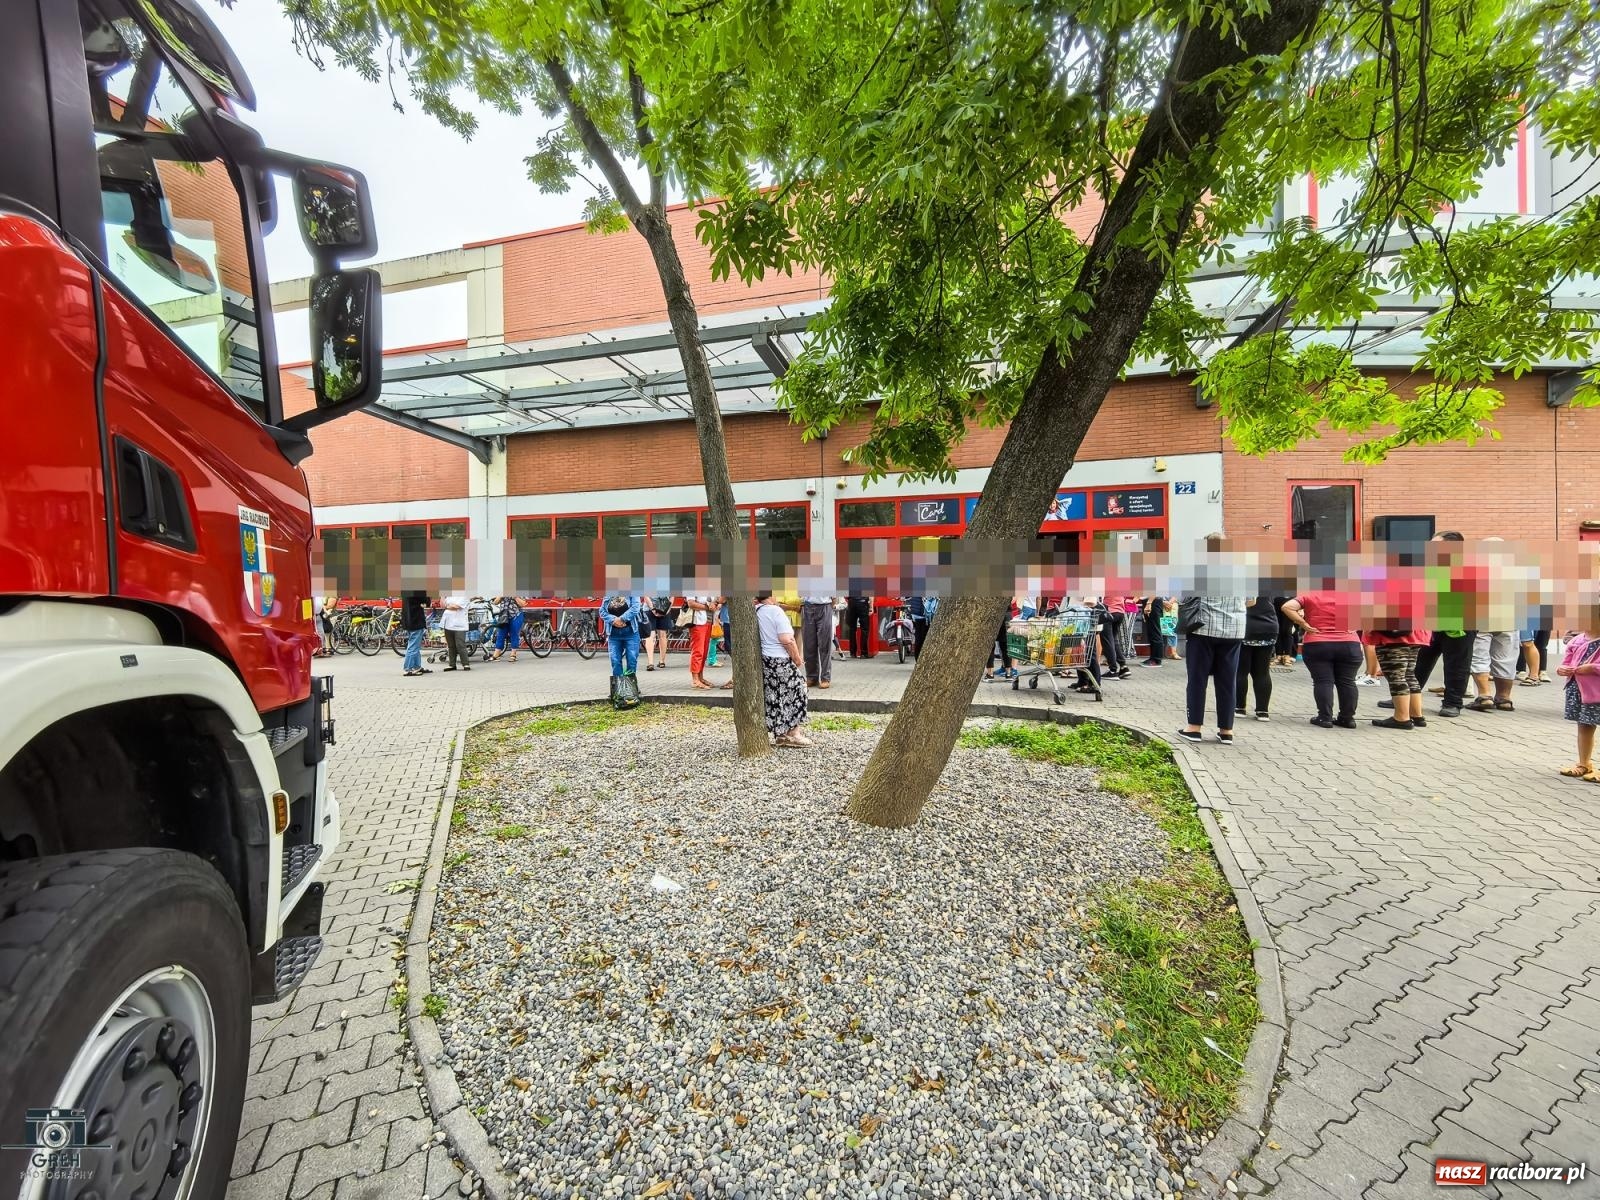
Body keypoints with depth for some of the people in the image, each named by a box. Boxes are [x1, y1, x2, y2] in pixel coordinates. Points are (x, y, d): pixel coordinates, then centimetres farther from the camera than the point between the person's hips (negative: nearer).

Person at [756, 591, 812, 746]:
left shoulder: (756, 611, 4)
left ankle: (781, 734, 19)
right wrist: (798, 659, -11)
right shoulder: (776, 611, -17)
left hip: (764, 659, 8)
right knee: (794, 692, 5)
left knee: (774, 697, 13)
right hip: (780, 660, -8)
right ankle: (793, 734, 9)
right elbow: (786, 640, -21)